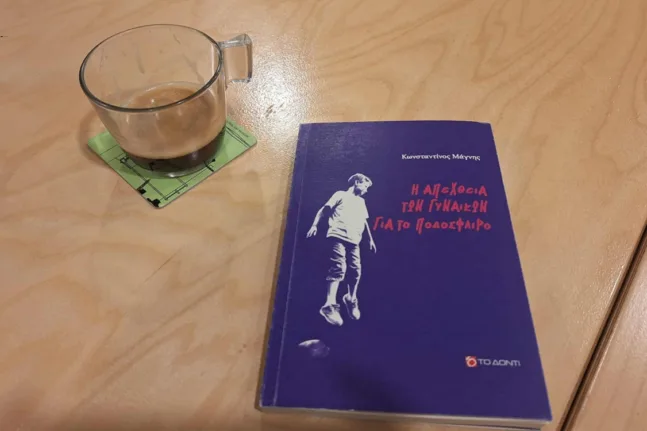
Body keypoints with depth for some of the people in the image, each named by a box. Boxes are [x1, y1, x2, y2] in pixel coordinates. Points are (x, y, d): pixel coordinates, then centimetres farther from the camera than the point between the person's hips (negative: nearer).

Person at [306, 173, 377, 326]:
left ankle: (351, 299, 26)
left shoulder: (361, 202, 28)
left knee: (355, 271, 2)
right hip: (338, 236, -6)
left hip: (353, 240, 6)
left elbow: (364, 221, 32)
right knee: (338, 268, -19)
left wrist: (370, 239, 29)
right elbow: (323, 210, 6)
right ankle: (329, 306, -25)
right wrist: (314, 225, -5)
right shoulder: (341, 195, 10)